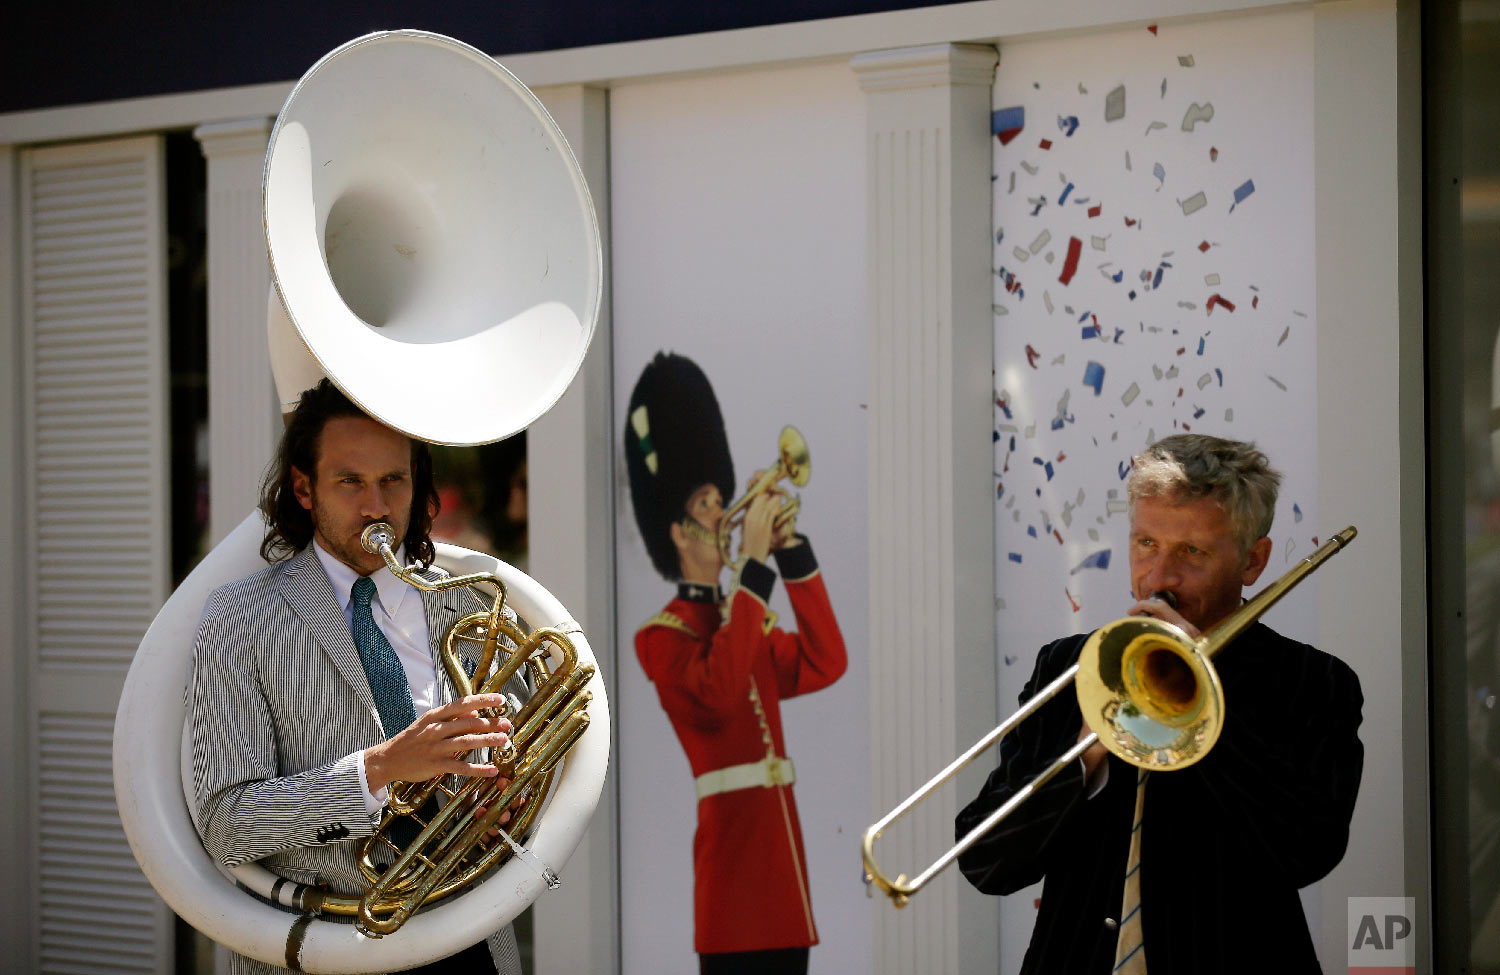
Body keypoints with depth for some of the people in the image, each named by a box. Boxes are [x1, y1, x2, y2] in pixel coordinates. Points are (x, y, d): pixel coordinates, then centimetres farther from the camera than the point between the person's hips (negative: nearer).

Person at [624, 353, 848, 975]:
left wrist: (792, 547, 5)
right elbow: (718, 692, -25)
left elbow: (823, 665, 11)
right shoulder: (663, 637, -7)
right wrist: (754, 566, -21)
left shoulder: (746, 620, 18)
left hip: (782, 871, 8)